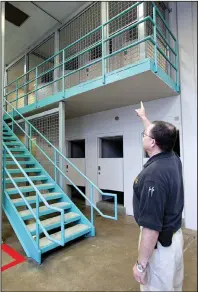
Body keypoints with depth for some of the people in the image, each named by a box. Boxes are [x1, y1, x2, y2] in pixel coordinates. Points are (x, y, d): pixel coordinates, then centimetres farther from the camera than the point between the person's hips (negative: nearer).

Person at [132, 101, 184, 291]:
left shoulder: (153, 174, -32)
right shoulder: (174, 159, -6)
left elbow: (151, 227, -31)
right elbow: (159, 134, 15)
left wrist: (140, 264, -20)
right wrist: (143, 117, 28)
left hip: (159, 243, -8)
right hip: (175, 236, 8)